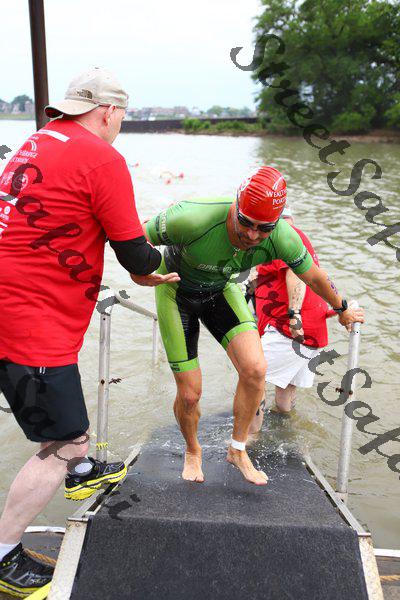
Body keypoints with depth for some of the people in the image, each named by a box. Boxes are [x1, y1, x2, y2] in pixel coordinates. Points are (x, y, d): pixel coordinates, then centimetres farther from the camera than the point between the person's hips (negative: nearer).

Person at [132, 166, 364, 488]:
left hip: (222, 290, 3)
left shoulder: (283, 238, -25)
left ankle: (238, 450, 10)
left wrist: (343, 310, 11)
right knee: (189, 393, -3)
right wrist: (141, 271, -42)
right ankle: (193, 451, 32)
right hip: (176, 290, -3)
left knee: (255, 369, -17)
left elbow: (315, 277, -5)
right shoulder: (193, 220, -38)